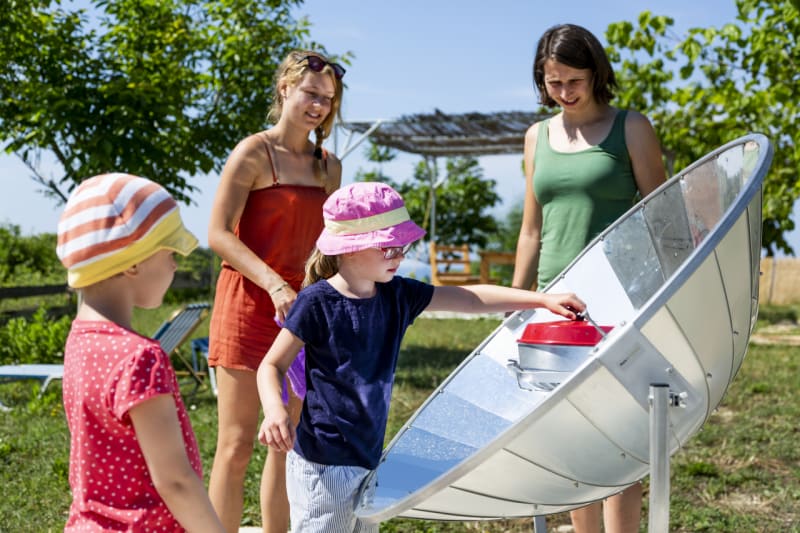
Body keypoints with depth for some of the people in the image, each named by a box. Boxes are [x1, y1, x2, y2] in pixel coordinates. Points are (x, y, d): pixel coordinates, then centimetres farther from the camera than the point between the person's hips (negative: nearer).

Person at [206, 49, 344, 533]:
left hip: (299, 306, 6)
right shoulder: (254, 153, -6)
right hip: (247, 306, -6)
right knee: (237, 444, -3)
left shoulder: (329, 167, 12)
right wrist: (274, 284, -22)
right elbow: (218, 233, -12)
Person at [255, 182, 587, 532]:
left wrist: (543, 300, -2)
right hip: (323, 463, -7)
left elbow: (470, 298, 4)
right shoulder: (317, 302, -14)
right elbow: (272, 366, -8)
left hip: (367, 458, 7)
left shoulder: (397, 295, 3)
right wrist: (274, 410, -28)